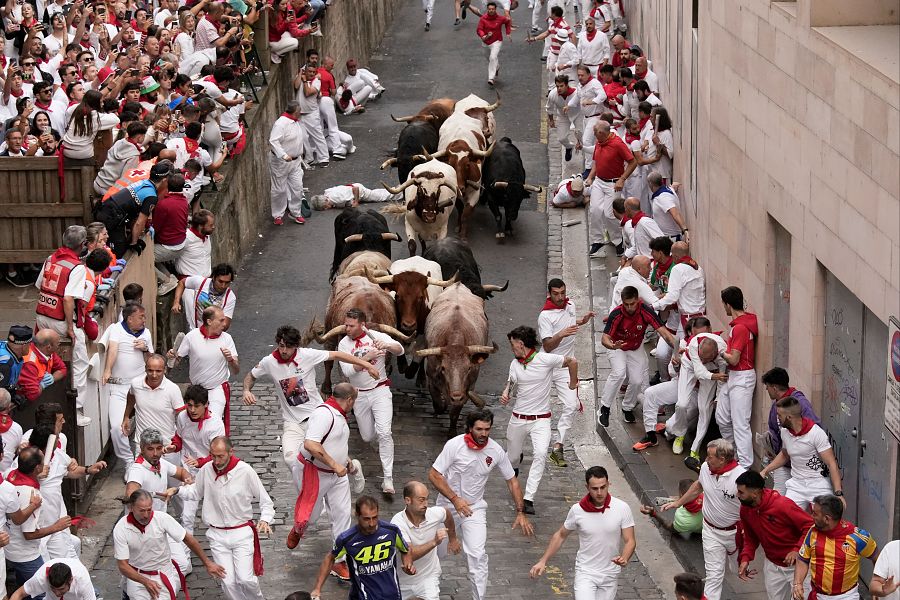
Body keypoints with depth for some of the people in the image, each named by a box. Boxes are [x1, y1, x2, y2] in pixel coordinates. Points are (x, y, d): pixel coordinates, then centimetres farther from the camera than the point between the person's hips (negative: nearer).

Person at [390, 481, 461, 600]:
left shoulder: (435, 513, -16)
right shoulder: (397, 523, -27)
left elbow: (447, 515, 11)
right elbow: (410, 554, -36)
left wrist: (453, 539, 24)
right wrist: (434, 542, -46)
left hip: (428, 577, 1)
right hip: (404, 580, -1)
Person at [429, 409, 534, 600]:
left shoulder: (496, 451, -10)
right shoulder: (454, 445, -19)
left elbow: (512, 480, 2)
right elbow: (434, 475, -16)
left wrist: (520, 513, -4)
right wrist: (455, 499, -25)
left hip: (475, 508, 1)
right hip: (448, 505, -1)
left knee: (477, 556, -16)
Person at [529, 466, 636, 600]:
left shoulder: (622, 508, -11)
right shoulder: (577, 510, -9)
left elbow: (630, 541, -8)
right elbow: (560, 535, 5)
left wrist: (624, 558, -29)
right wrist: (543, 561, 1)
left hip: (610, 574, 1)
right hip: (585, 573, -1)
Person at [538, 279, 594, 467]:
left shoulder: (570, 305, 5)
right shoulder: (545, 316, -17)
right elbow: (547, 346, -24)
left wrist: (582, 320, 11)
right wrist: (562, 334, -40)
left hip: (566, 366, 4)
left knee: (571, 406, -12)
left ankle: (557, 447, -12)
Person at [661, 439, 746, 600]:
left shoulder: (740, 477, -29)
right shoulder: (706, 468, -11)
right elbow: (698, 486, 13)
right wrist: (677, 503, 19)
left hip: (734, 531, -3)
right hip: (711, 531, 3)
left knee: (738, 569, 22)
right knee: (714, 574, 1)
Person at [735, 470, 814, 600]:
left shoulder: (782, 505, -26)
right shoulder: (745, 510, -6)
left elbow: (810, 526, -24)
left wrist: (797, 550, -34)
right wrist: (745, 558, -10)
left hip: (797, 564, -6)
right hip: (773, 566, 6)